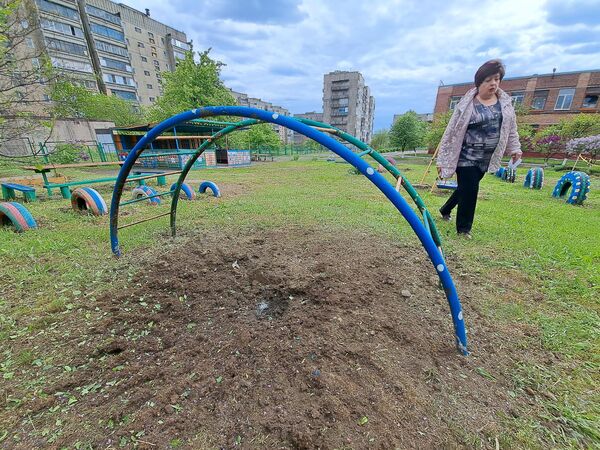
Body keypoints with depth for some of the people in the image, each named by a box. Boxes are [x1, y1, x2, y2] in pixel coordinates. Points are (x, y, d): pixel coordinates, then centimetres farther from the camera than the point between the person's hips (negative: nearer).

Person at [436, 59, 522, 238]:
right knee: (469, 190, -8)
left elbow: (511, 127, 17)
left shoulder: (505, 101, 7)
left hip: (486, 159, 5)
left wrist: (514, 148, 8)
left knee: (465, 188, 14)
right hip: (466, 156, -5)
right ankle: (463, 228, 8)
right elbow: (451, 132, -8)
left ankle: (445, 210, 38)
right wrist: (442, 160, -11)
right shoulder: (467, 104, -8)